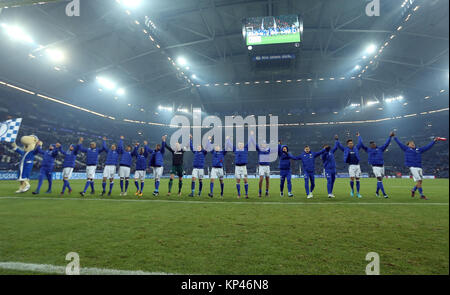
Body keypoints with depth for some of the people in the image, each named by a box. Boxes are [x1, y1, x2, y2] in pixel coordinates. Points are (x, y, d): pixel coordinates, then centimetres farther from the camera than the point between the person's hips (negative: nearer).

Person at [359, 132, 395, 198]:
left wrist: (390, 137, 12)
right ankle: (384, 194, -12)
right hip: (375, 167, -4)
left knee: (380, 180, 13)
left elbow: (386, 143, 15)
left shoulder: (380, 149, 13)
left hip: (382, 166, 4)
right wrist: (359, 136, 13)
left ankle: (377, 192, 30)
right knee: (379, 179, -13)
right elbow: (361, 144, 5)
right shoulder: (368, 150, 5)